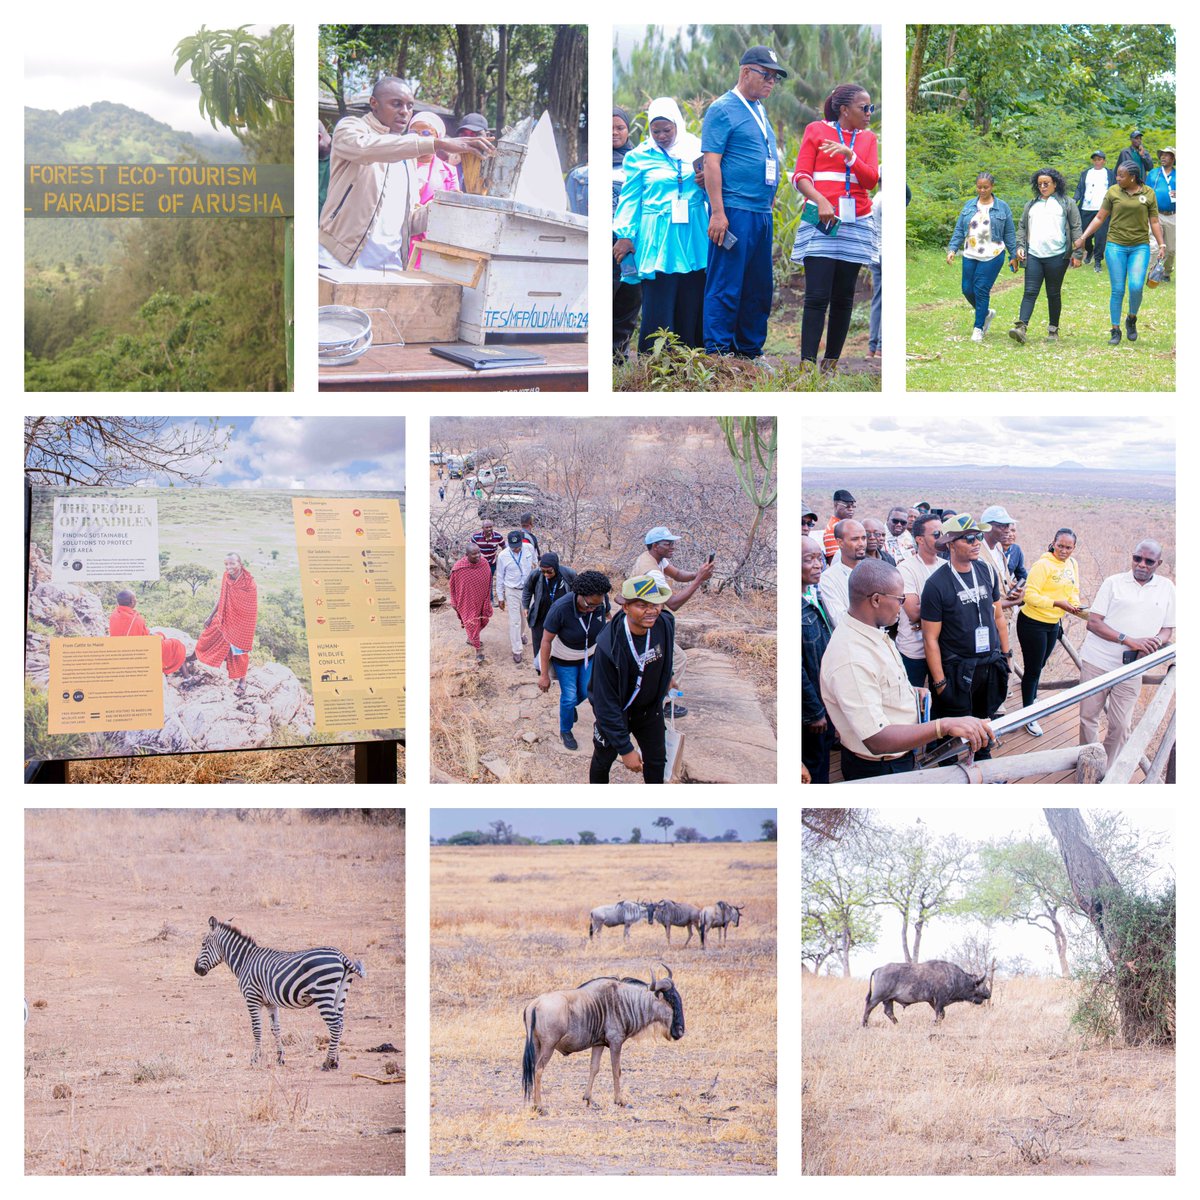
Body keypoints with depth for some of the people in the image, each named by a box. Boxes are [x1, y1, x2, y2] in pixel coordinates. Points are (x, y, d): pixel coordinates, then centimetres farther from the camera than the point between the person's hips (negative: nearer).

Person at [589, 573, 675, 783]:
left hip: (650, 709, 4)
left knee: (656, 760, 18)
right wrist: (625, 749, -28)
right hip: (616, 711, -4)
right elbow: (606, 703, -30)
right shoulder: (608, 646, -37)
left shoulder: (665, 624, -22)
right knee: (603, 759, 18)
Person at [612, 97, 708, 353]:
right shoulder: (640, 156, 6)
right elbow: (630, 198, 8)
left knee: (692, 301, 3)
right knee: (658, 304, -8)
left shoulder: (696, 149, 11)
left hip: (693, 238, 2)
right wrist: (625, 235, 2)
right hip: (657, 241, -2)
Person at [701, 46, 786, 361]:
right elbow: (711, 162, -12)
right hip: (735, 212, -9)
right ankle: (718, 352, -4)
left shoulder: (759, 110, 18)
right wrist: (717, 213, -19)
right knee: (725, 288, -7)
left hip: (762, 214, 9)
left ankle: (750, 350, 19)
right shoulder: (723, 109, -7)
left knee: (759, 288, 11)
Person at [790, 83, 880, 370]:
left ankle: (831, 363, 9)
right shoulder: (816, 130, 5)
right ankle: (807, 364, -15)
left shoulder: (868, 138, 14)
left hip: (855, 225, 4)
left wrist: (849, 155, -13)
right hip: (821, 222, -4)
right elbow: (800, 175, -2)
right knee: (817, 296, -12)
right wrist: (820, 201, -18)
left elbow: (872, 180, 2)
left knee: (843, 297, 4)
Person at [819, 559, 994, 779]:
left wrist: (910, 692, 2)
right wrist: (944, 726, -42)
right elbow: (877, 740, -36)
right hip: (877, 770, -9)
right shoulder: (851, 660, -33)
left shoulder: (872, 633, -1)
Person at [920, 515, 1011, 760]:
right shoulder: (937, 584, -15)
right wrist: (939, 682, -14)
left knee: (985, 721, 19)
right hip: (957, 671, -5)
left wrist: (1006, 654, 12)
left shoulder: (986, 572, 2)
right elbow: (931, 638, -13)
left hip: (990, 665, 5)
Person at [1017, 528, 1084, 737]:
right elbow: (1030, 595, -24)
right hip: (1033, 623, -7)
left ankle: (1031, 699, 44)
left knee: (1039, 665, 24)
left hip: (1053, 623, 7)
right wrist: (1057, 603, -32)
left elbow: (1073, 591, 10)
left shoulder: (1072, 565, 3)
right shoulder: (1043, 565, -21)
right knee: (1032, 669, 1)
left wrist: (1075, 606, -12)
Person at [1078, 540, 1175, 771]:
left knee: (1120, 725, 1)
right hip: (1097, 662, -1)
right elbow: (1093, 622, -6)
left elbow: (1168, 630, 12)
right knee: (1088, 717, 3)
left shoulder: (1166, 589, 6)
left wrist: (1156, 642, -13)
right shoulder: (1114, 583, -1)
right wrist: (1129, 641, -19)